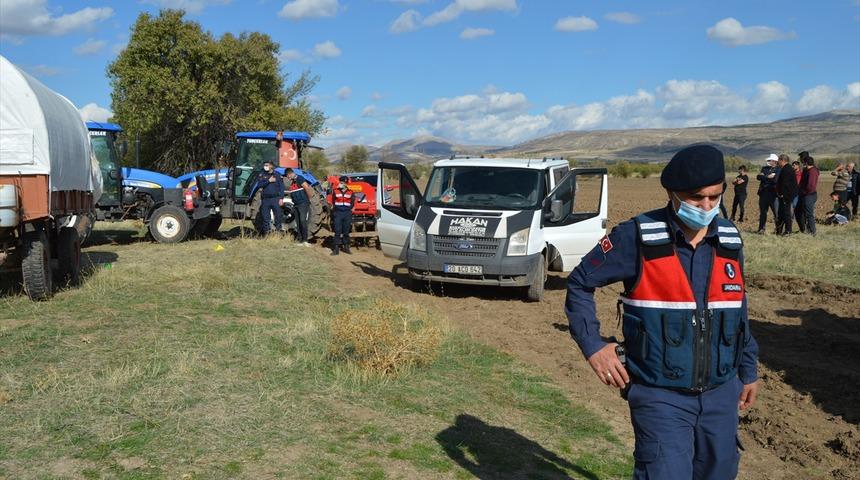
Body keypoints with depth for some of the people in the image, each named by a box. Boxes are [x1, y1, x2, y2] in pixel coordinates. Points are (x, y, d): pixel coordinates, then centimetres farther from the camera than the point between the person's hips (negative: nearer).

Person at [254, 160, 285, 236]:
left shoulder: (277, 175, 6)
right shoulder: (261, 175, 10)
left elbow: (281, 187, 3)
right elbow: (259, 185, -5)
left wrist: (281, 198, -6)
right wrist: (268, 181, -16)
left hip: (276, 199, -2)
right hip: (265, 199, 2)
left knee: (278, 216, -4)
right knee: (265, 217, 4)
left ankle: (278, 231, 3)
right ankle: (266, 232, 12)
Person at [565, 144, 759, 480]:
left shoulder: (729, 239, 3)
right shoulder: (636, 237, -13)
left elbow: (737, 311, 15)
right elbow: (580, 283, -4)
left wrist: (748, 370, 19)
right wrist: (592, 346, -12)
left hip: (721, 393, 5)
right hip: (661, 396, -5)